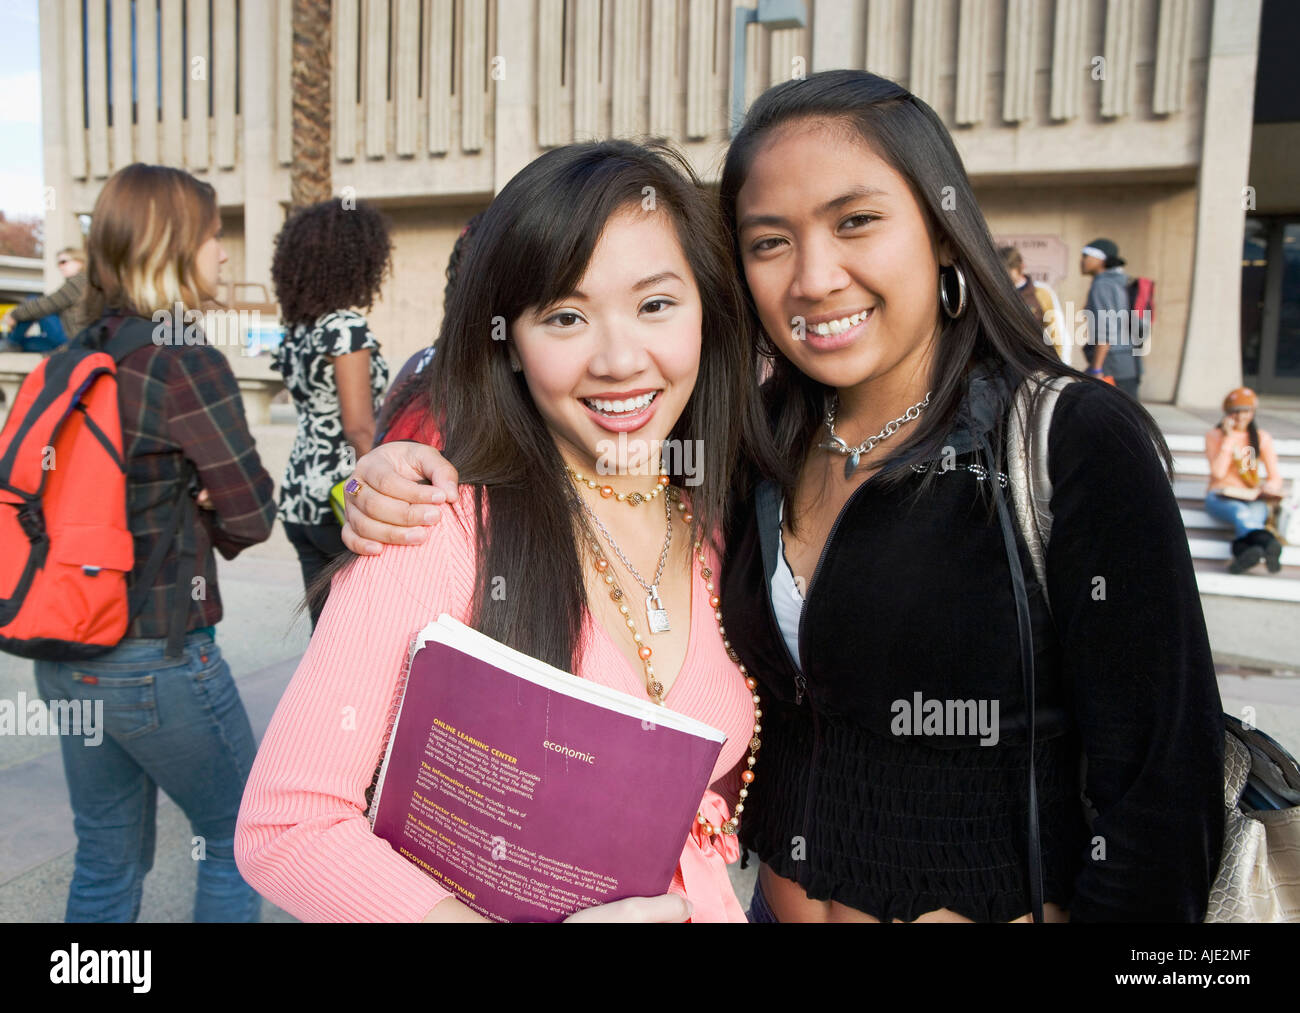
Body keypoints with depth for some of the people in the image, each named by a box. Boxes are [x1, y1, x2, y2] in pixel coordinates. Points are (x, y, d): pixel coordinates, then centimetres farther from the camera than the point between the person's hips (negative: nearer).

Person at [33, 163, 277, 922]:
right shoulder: (189, 365, -16)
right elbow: (252, 513, -12)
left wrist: (189, 512, 0)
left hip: (66, 654, 7)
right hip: (158, 658, -7)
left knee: (108, 858, 20)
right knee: (240, 837, 13)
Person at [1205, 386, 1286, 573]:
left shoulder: (1262, 437, 15)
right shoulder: (1214, 436, 8)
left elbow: (1275, 477, 11)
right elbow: (1218, 473, -8)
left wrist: (1269, 487, -14)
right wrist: (1229, 438, -7)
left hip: (1252, 499, 2)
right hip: (1221, 497, -2)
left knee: (1254, 515, -37)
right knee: (1240, 512, -39)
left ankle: (1242, 551, -72)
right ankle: (1270, 544, -73)